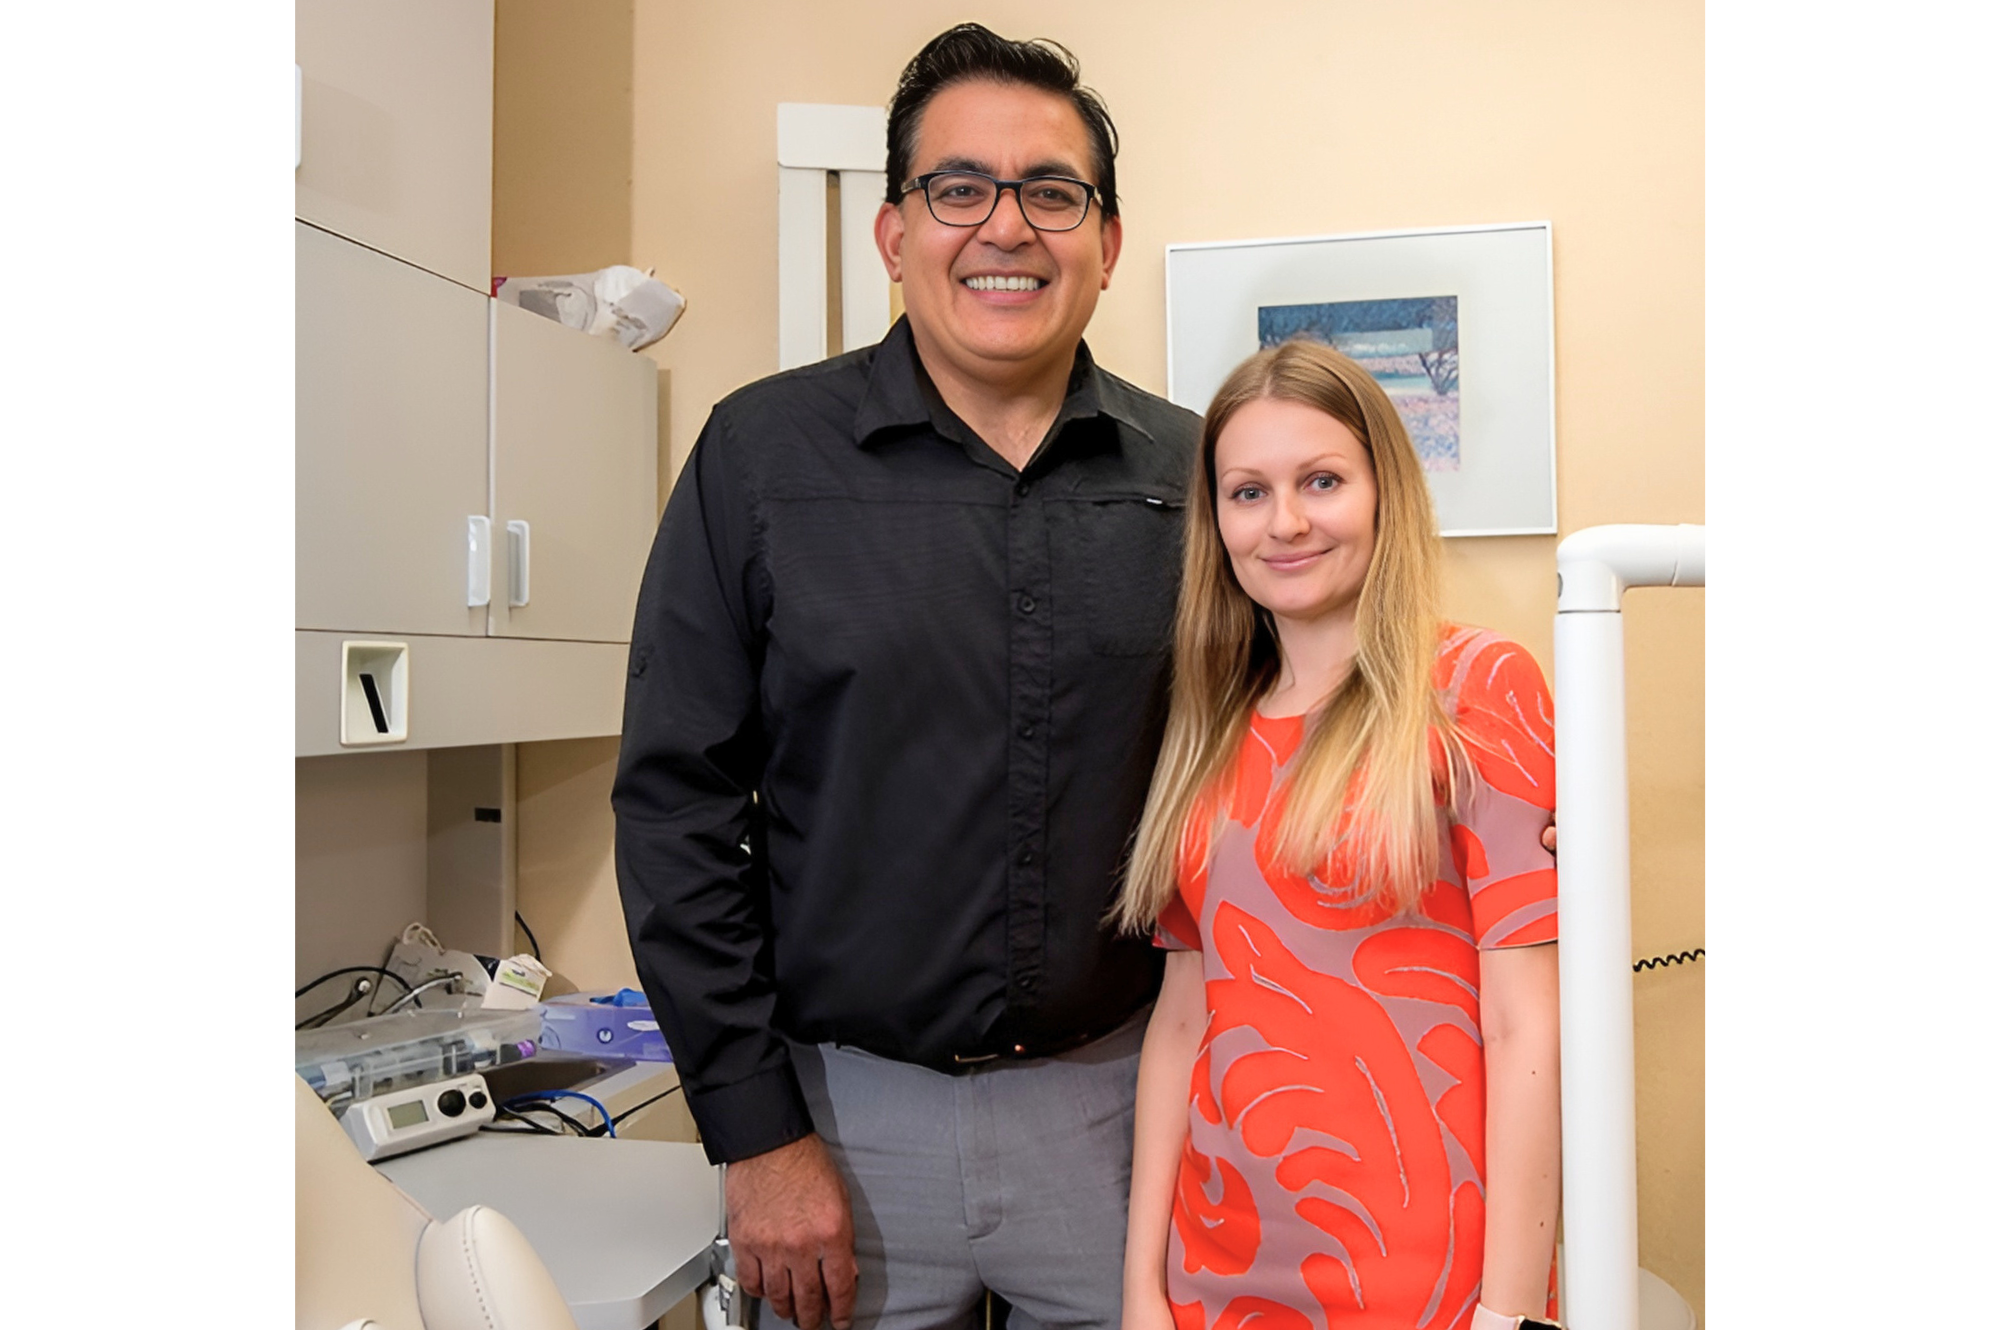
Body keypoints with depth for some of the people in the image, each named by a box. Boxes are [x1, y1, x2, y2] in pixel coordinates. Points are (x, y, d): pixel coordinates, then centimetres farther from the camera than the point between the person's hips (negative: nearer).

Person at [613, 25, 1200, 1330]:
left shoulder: (1187, 474, -1)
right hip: (847, 1105, -1)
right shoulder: (761, 452, -6)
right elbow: (678, 803, -6)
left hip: (1112, 1095, 2)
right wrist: (757, 1134, -7)